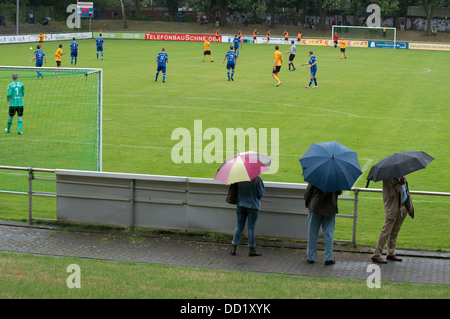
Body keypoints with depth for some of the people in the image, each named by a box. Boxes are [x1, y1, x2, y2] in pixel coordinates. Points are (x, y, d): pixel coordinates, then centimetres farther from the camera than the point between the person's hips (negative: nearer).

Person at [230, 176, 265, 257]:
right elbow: (261, 193, -9)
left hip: (240, 205, 4)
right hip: (253, 206, -4)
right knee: (251, 228, 5)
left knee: (239, 227, 12)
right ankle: (251, 249, 12)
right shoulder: (257, 179, -17)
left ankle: (233, 248, 11)